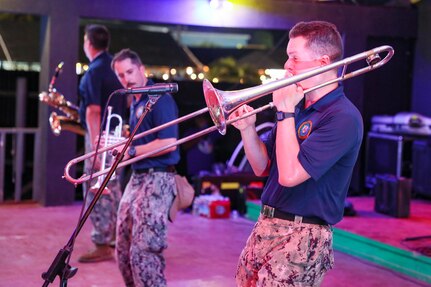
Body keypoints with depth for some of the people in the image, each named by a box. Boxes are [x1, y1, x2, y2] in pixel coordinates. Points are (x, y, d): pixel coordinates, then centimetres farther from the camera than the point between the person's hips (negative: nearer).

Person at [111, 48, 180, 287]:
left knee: (143, 252, -13)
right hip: (137, 178, 10)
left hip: (157, 180, -10)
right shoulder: (135, 102, 15)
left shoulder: (160, 99, -12)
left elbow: (168, 143, -21)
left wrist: (131, 151, -14)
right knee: (124, 250, 14)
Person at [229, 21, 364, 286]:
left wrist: (285, 112, -17)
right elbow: (263, 168, 13)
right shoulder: (298, 106, 11)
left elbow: (289, 175, -24)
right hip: (266, 226, 8)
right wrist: (247, 129, -3)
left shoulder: (343, 117, -16)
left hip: (302, 236, -8)